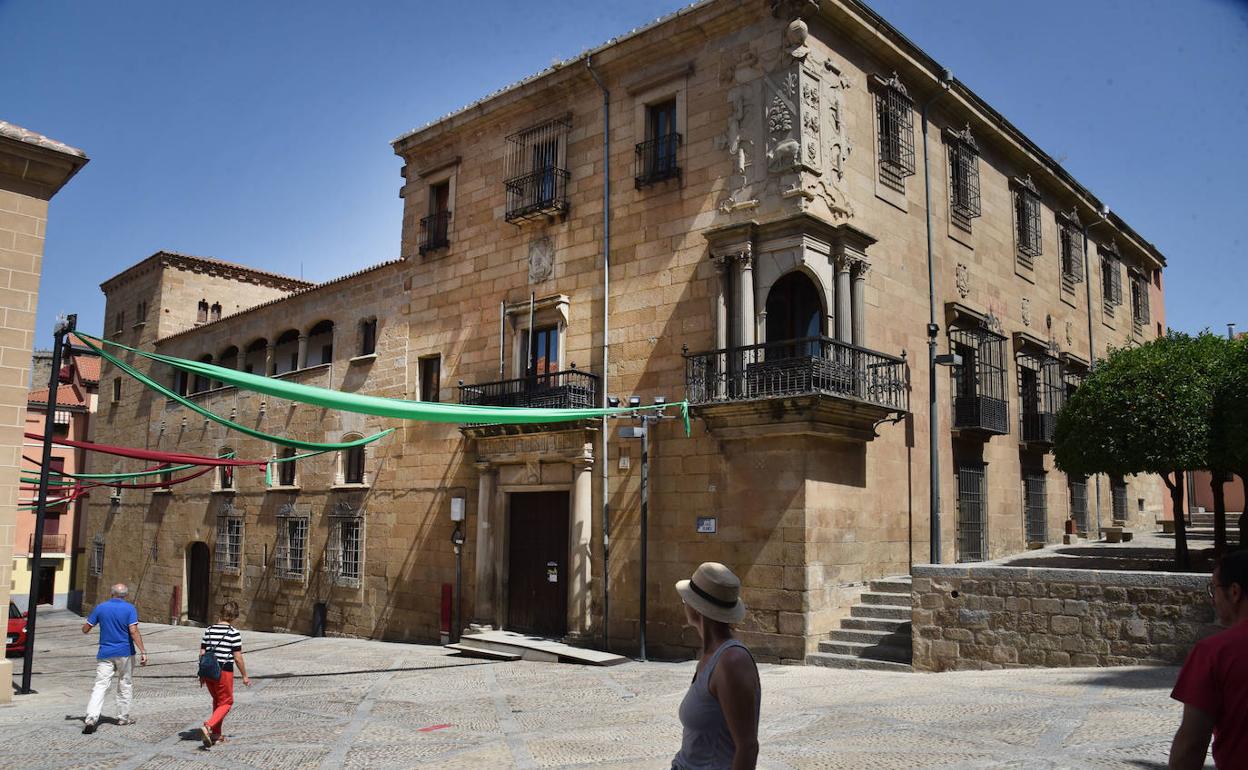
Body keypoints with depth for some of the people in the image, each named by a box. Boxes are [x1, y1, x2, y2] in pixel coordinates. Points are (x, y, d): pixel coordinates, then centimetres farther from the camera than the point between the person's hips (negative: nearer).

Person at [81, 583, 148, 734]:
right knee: (125, 684, 13)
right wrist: (143, 651, -16)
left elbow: (85, 629, 6)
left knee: (100, 685, -2)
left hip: (105, 653, 1)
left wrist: (87, 623, 29)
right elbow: (134, 632, -16)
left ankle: (91, 717, -18)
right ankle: (123, 717, 20)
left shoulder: (100, 607, 1)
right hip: (125, 653, -1)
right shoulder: (129, 609, -7)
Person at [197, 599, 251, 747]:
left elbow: (202, 653, 6)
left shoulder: (209, 630, 3)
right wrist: (245, 676, 1)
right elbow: (238, 658, -11)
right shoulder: (234, 633, -12)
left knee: (217, 700, 22)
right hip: (224, 672, -6)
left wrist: (202, 674, 17)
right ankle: (208, 727, -13)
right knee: (226, 703, 9)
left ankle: (216, 735, 27)